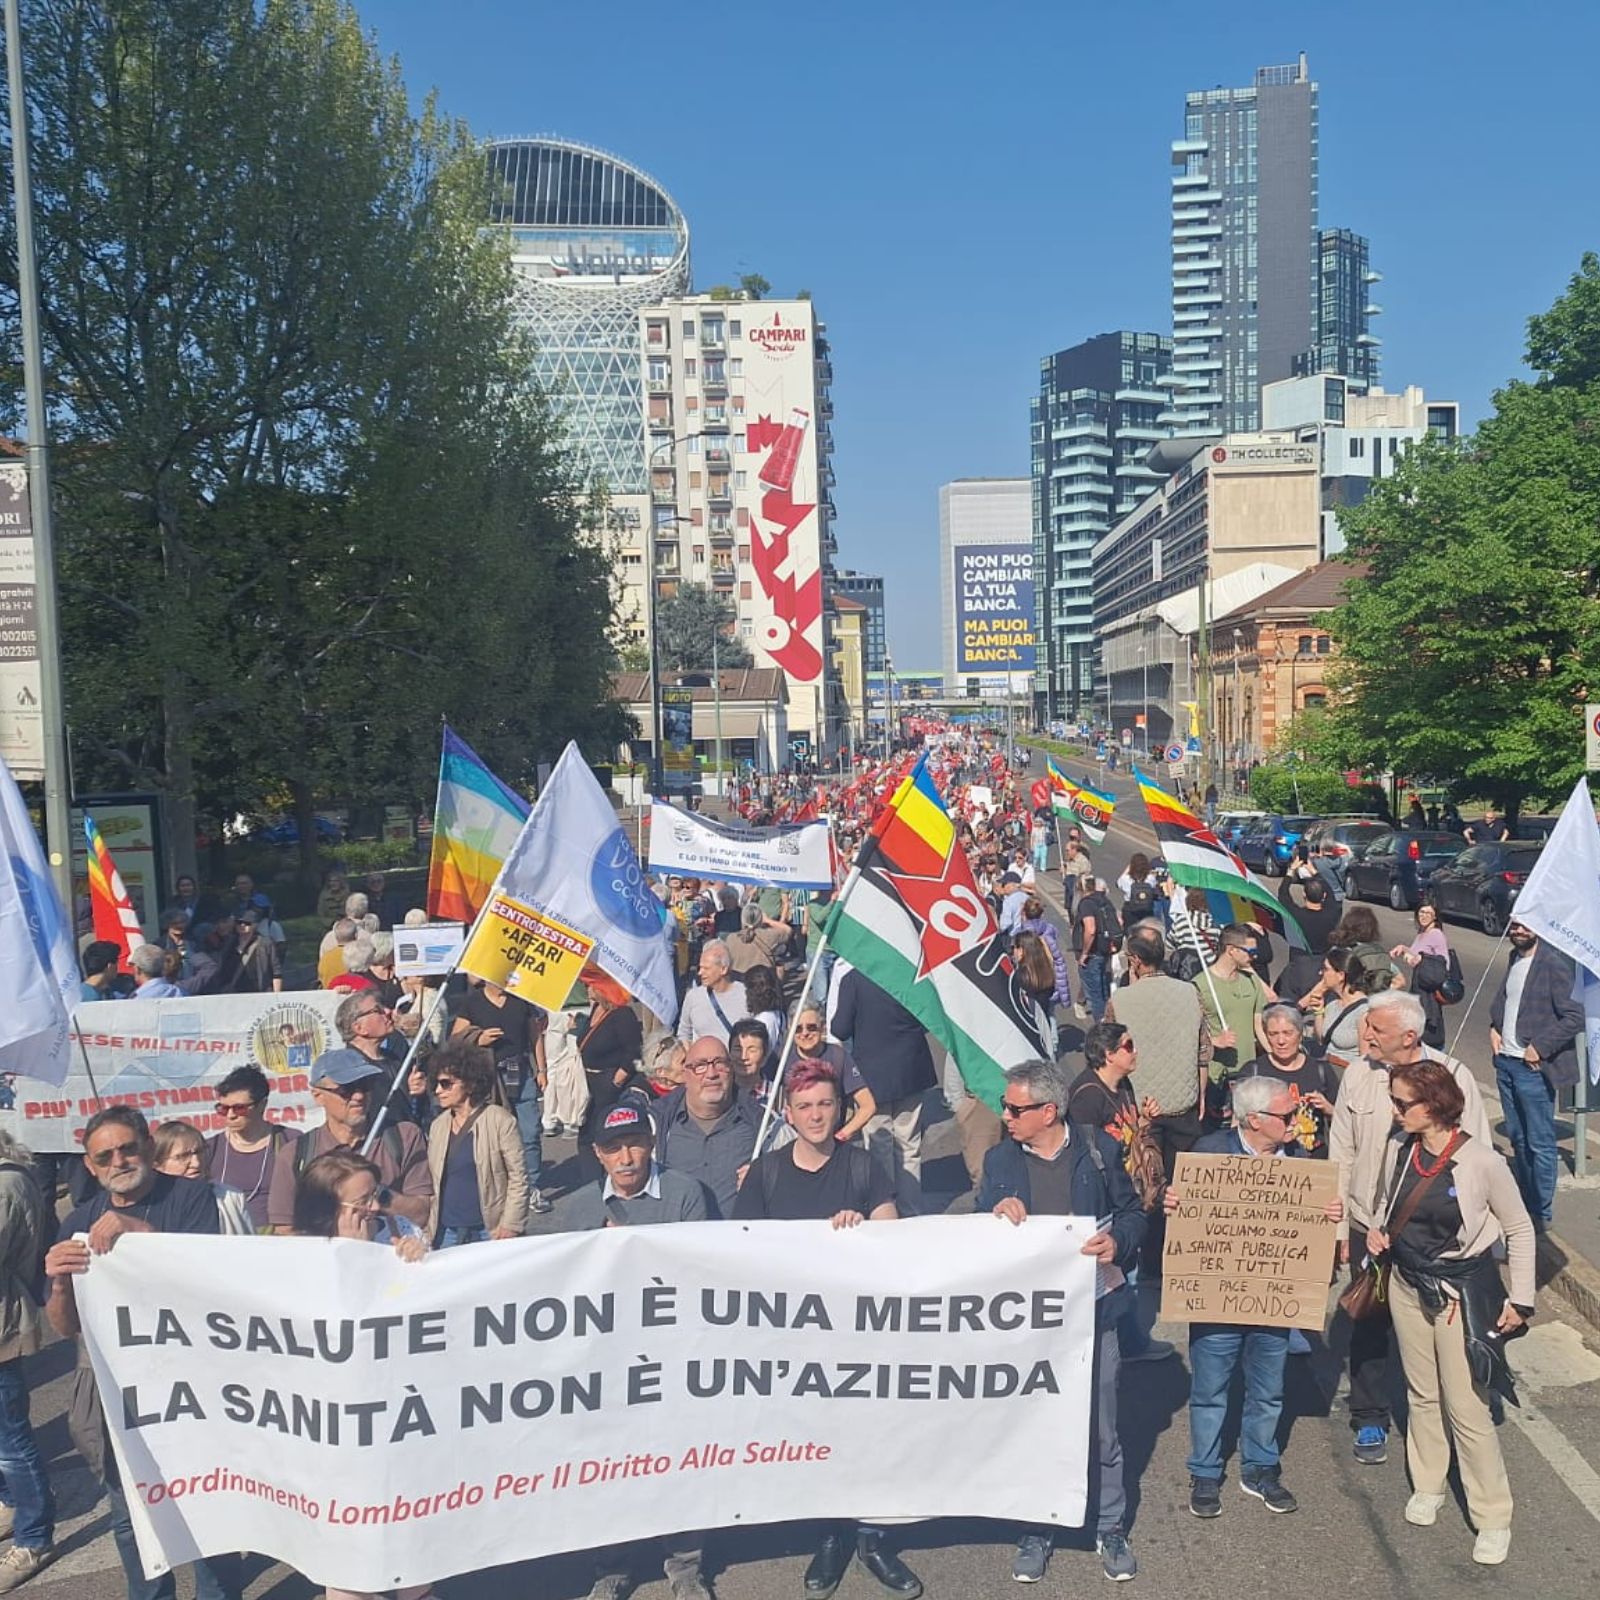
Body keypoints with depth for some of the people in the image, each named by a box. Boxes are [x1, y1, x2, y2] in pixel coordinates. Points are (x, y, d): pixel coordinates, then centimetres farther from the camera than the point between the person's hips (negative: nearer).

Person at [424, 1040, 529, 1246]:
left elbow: (518, 1177, -8)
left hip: (489, 1231, -5)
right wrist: (429, 1229, 6)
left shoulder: (499, 1120, -7)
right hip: (446, 1234, 5)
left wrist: (510, 1226, -13)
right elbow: (432, 1183, 12)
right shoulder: (438, 1125, 9)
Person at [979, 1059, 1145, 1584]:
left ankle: (1109, 1529, 30)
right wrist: (997, 1212, -17)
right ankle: (1036, 1531, 29)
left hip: (1091, 1309, -1)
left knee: (1101, 1428, 9)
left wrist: (1119, 1240, -16)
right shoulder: (999, 1160, 2)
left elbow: (1133, 1213, 5)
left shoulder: (1099, 1149, -3)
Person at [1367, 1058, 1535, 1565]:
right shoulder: (1397, 1150, -8)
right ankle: (1428, 1485, 38)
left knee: (1466, 1407, 0)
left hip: (1462, 1292, -4)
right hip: (1407, 1283, 5)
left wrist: (1521, 1299, -5)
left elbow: (1519, 1230, -6)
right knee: (1422, 1394, 19)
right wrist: (1376, 1231, -7)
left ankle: (1493, 1517, 17)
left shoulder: (1482, 1162, -21)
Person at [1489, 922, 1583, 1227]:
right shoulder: (1515, 958, 9)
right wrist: (1494, 1027, 8)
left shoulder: (1554, 963, -16)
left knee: (1539, 1144, 3)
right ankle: (1523, 1202, 31)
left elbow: (1575, 1017, -20)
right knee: (1517, 1138, 18)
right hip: (1506, 1062, 8)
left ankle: (1540, 1213, 14)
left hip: (1533, 1068, -8)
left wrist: (1540, 1048, -18)